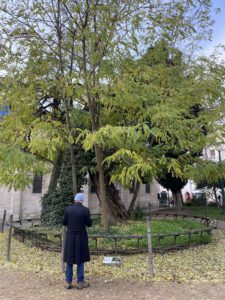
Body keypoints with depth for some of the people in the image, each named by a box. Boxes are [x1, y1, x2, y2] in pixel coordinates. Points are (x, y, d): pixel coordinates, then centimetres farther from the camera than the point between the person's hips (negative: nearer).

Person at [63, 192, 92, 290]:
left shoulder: (68, 209, -6)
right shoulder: (85, 210, -14)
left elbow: (64, 223, 2)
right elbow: (89, 224, -7)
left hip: (70, 237, 2)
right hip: (81, 237, -2)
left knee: (70, 259, 14)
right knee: (80, 259, 10)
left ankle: (68, 282, 20)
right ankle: (80, 282, 17)